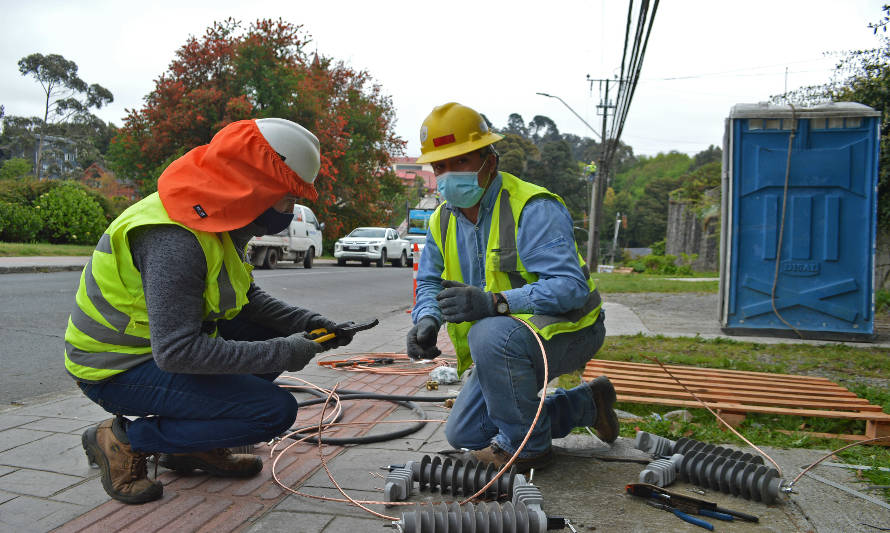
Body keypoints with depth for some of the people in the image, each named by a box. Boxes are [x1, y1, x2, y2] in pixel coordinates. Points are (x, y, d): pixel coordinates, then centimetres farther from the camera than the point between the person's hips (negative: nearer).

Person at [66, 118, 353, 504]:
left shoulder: (222, 221, 1)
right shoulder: (176, 239, -30)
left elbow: (250, 298, 10)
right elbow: (176, 352, -32)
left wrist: (309, 323, -5)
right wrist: (280, 353, -28)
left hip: (168, 340, 10)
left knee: (281, 333, 7)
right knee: (276, 411, -19)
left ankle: (196, 444, 10)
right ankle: (125, 441, -5)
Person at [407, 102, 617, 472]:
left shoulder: (532, 209, -23)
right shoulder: (443, 219, 1)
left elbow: (570, 286, -31)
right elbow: (429, 281, 11)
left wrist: (494, 302, -44)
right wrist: (426, 320, -13)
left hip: (568, 329, -8)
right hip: (509, 340, 8)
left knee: (491, 334, -38)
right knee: (463, 434, 8)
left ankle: (525, 445, -12)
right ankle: (585, 404, 21)